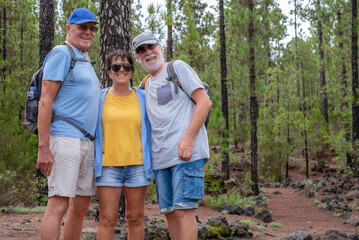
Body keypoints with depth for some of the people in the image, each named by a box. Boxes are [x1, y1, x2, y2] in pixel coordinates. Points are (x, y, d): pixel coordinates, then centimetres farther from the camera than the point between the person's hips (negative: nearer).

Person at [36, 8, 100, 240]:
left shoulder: (86, 61, 21)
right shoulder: (62, 54, -5)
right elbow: (45, 101, -12)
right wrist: (43, 148, -19)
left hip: (87, 141, 9)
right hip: (65, 139, -9)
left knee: (81, 205, 11)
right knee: (59, 204, -11)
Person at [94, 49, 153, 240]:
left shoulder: (143, 98, 8)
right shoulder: (99, 99, 5)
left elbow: (149, 130, 14)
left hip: (137, 165, 1)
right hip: (108, 165, -1)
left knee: (136, 218, 7)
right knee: (107, 219, -4)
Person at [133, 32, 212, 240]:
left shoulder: (178, 67, 2)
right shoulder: (148, 84, 23)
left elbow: (204, 102, -7)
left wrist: (188, 138, -16)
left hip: (186, 152, -7)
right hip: (161, 157, 7)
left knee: (183, 209, -12)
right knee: (169, 212, 6)